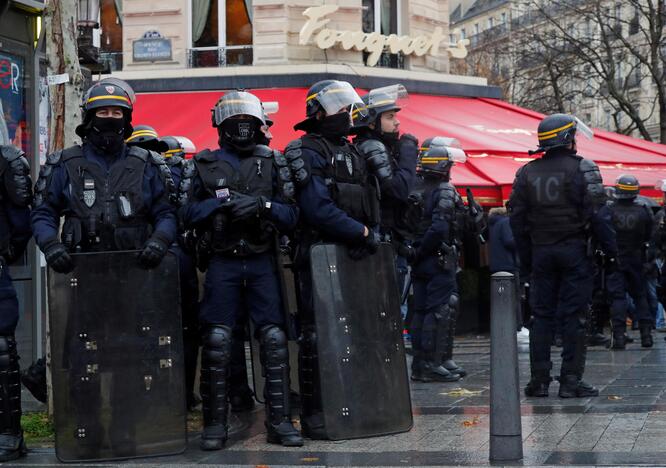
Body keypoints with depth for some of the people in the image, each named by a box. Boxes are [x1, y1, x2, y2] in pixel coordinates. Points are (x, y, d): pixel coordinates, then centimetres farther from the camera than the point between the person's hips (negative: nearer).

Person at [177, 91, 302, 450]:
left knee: (274, 339, -1)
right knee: (216, 342, -3)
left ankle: (279, 420, 6)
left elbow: (291, 215, 4)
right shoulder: (203, 165, 7)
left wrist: (262, 205, -14)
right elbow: (187, 212, -2)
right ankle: (215, 423, 5)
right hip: (221, 262, -1)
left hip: (262, 262, 1)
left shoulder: (273, 162, 9)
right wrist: (223, 202, -15)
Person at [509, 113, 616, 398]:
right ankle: (571, 380, -1)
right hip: (574, 251, -4)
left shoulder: (527, 172, 7)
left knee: (542, 316, 8)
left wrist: (526, 258, 14)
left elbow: (516, 218, 8)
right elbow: (597, 214, -11)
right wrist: (610, 250, -3)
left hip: (541, 253, 4)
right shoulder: (582, 169, -7)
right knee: (574, 316, 0)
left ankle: (539, 380, 7)